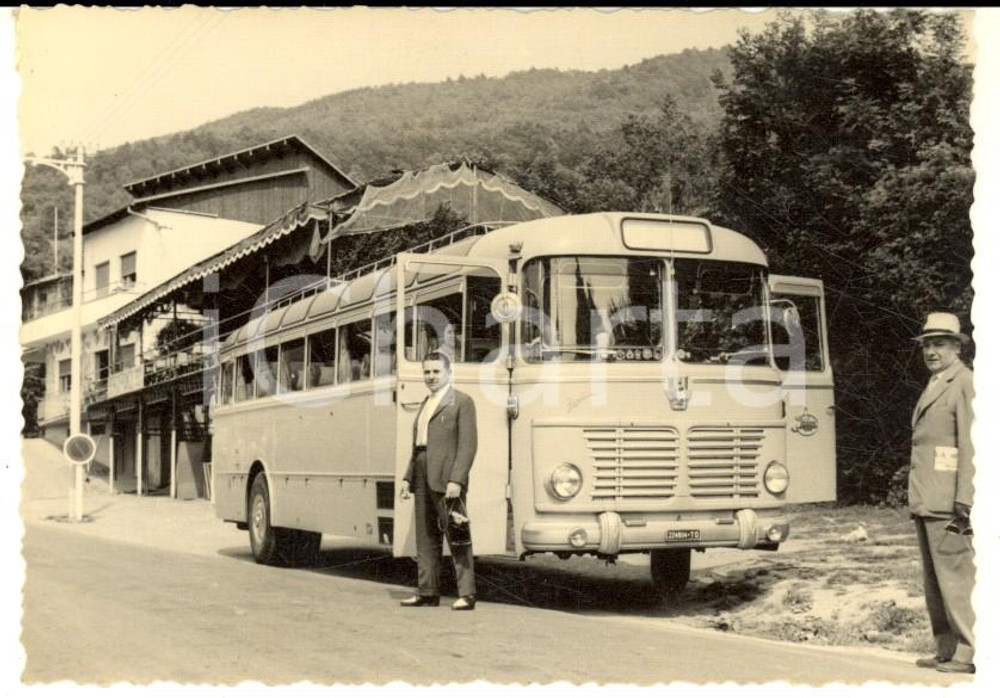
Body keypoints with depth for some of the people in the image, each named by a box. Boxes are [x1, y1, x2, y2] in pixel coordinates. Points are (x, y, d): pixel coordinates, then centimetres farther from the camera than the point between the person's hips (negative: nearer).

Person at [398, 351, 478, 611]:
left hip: (447, 480, -8)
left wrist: (456, 480, -20)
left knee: (456, 536, -7)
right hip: (423, 479, 8)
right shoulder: (426, 404, 20)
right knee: (426, 538, 10)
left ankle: (467, 594, -4)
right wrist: (408, 477, 14)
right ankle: (427, 592, 17)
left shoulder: (462, 402, -3)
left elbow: (468, 445, -11)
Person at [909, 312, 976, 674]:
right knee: (934, 580, 11)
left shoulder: (966, 384, -7)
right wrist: (918, 497, 16)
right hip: (925, 501, 9)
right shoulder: (934, 386, 20)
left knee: (955, 574, -7)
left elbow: (971, 444, -15)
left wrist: (964, 502, -20)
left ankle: (970, 653, -2)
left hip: (947, 501, -9)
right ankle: (947, 650, 17)